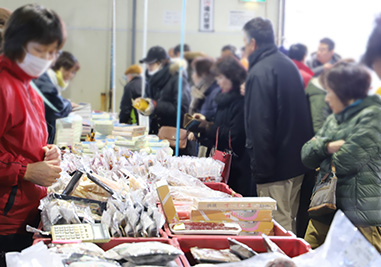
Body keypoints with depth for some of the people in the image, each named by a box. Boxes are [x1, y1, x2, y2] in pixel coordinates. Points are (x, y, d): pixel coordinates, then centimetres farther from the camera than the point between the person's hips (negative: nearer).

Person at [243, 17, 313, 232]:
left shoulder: (260, 72, -15)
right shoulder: (289, 65, 14)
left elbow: (259, 125, -21)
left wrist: (260, 168, -19)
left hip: (277, 167, -9)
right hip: (299, 161, 9)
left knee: (278, 227, -4)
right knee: (290, 219, 18)